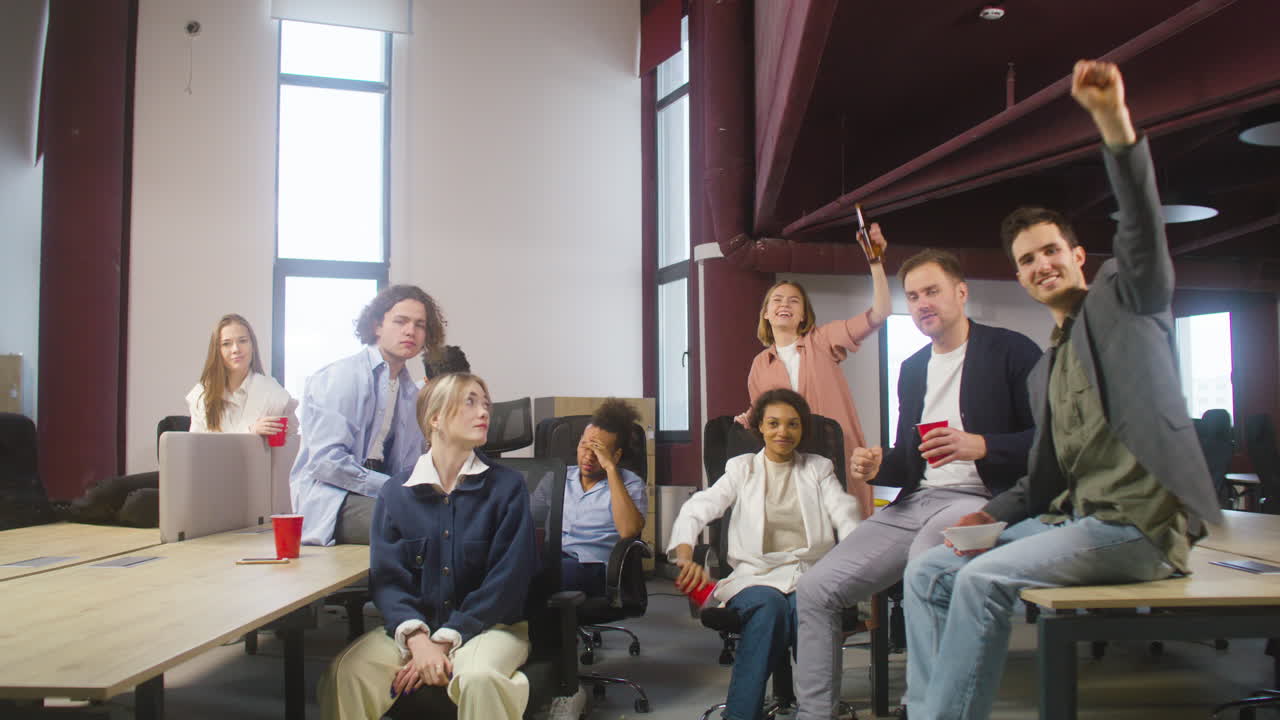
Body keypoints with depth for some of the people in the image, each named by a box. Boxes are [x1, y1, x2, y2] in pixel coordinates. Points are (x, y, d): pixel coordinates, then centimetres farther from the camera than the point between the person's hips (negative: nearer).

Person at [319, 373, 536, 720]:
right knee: (345, 673, -23)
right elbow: (386, 577, -3)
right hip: (414, 624, 2)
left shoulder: (507, 486, -3)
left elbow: (507, 578, -8)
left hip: (490, 624, -2)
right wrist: (416, 637, -21)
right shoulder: (395, 492, 3)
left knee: (478, 677, -35)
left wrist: (444, 641, -15)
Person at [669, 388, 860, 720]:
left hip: (811, 573, 1)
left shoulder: (819, 468, 19)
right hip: (756, 575, 0)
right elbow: (695, 510, 0)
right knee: (769, 605, -35)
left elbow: (847, 518, 2)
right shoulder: (742, 468, 15)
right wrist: (685, 556, -22)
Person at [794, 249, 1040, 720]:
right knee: (816, 589, -7)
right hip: (915, 502, 7)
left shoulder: (1011, 351, 0)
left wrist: (980, 446, -21)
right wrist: (878, 468, 3)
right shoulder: (912, 368, 21)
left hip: (982, 500, -6)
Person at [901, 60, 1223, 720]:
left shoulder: (1123, 297, 3)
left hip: (1140, 523, -8)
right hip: (1074, 518, 8)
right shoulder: (1045, 371, 21)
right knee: (929, 572, -2)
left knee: (984, 579, -26)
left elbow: (1143, 226, -17)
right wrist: (987, 515, 5)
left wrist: (1113, 119, -31)